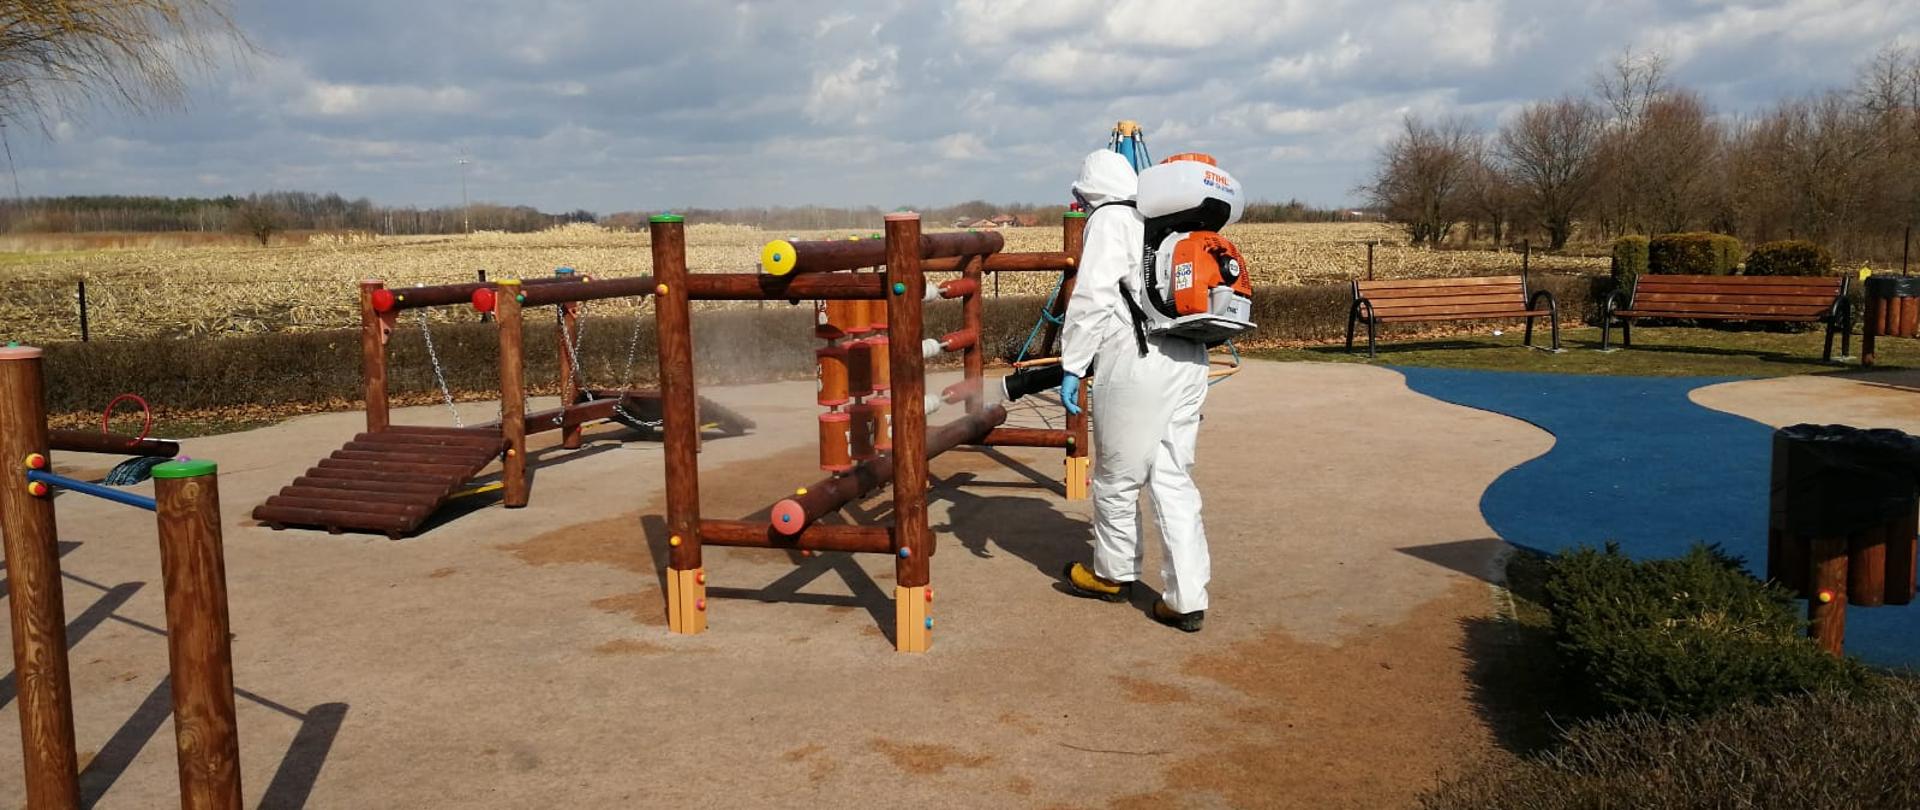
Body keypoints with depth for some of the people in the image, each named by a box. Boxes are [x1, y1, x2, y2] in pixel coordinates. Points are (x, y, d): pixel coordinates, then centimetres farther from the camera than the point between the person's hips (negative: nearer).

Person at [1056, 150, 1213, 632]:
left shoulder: (1109, 220, 0)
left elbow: (1092, 299, -12)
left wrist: (1072, 366, -8)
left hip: (1136, 363, -7)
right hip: (1190, 363, 8)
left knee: (1117, 478, 10)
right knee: (1174, 481, 9)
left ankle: (1115, 574, 27)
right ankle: (1187, 600, 7)